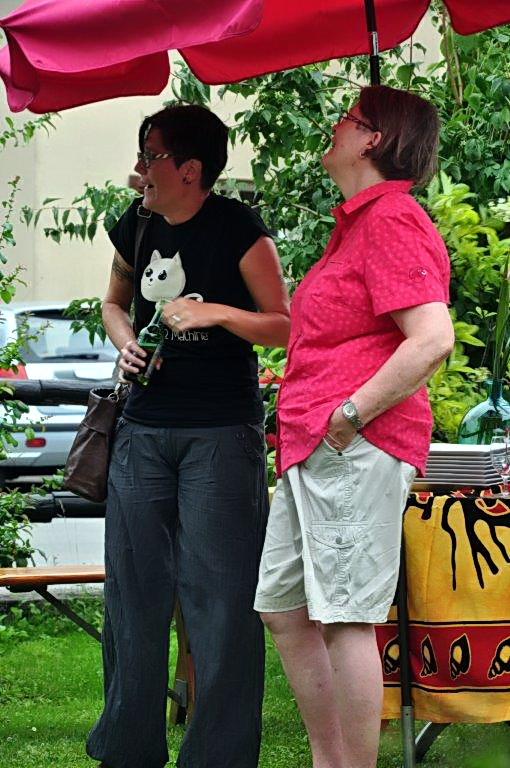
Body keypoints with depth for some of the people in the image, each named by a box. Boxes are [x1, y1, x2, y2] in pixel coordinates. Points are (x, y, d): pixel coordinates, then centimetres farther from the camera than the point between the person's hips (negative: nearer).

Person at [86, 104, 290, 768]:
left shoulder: (238, 231, -9)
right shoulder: (136, 225, 7)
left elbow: (283, 325, -6)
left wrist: (216, 313, -21)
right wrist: (125, 342, 3)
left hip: (222, 432, -6)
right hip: (145, 426, 6)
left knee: (220, 597, -6)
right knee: (132, 588, 9)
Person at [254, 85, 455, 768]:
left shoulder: (393, 220, -10)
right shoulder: (356, 223, 23)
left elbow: (433, 339, -22)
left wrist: (352, 414, -19)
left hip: (357, 448, -11)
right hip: (313, 449, 11)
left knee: (347, 618, -9)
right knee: (284, 608, 13)